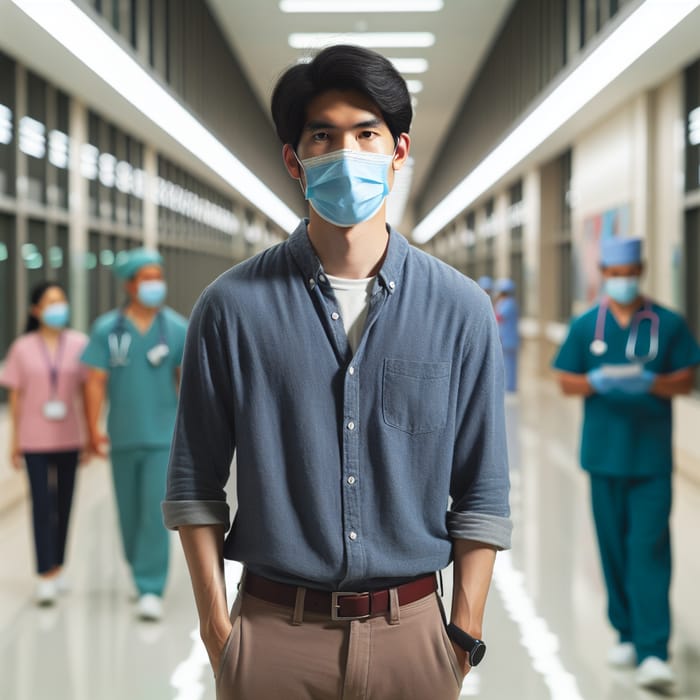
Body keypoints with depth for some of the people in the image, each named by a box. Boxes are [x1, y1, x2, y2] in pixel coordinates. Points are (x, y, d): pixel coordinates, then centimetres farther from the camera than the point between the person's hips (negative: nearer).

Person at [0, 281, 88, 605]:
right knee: (42, 504, -6)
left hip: (69, 437, 2)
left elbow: (87, 390, 4)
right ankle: (46, 577, -6)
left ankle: (58, 566, 25)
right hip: (35, 440, -2)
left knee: (64, 504, 10)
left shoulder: (79, 344, 1)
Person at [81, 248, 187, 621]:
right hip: (122, 437, 2)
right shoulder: (106, 329, 0)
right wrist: (94, 429, -9)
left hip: (163, 436, -2)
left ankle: (151, 590, -6)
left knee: (155, 513, -10)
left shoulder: (177, 328, 1)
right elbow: (96, 381, -2)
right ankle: (142, 573, 34)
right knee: (129, 515, 12)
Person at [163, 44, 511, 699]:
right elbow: (194, 485, 0)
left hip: (411, 630, 1)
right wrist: (217, 629, -3)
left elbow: (483, 495, 1)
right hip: (274, 628, -1)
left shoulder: (460, 309, -2)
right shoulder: (232, 306, -4)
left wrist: (463, 636, -1)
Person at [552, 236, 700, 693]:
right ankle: (627, 634, 24)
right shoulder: (585, 326, 6)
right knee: (614, 549, 9)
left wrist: (649, 382, -17)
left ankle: (653, 654, -11)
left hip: (653, 458, -2)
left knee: (649, 550, -9)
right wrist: (597, 382, -14)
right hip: (604, 455, 2)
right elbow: (566, 382, 7)